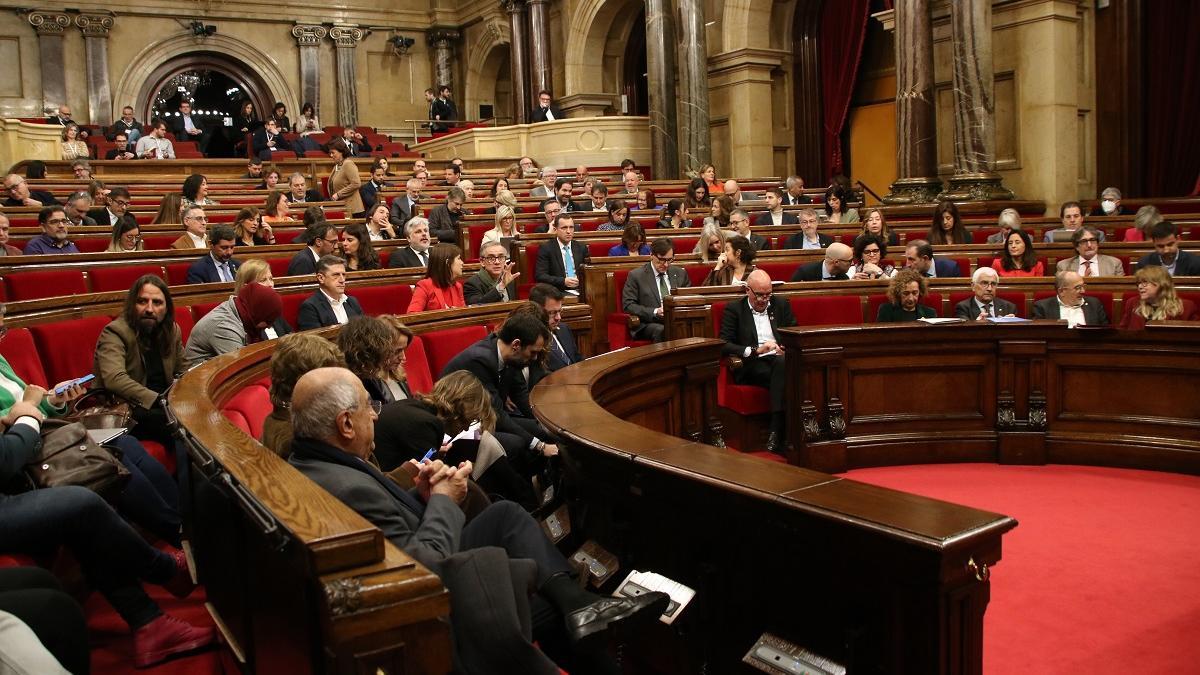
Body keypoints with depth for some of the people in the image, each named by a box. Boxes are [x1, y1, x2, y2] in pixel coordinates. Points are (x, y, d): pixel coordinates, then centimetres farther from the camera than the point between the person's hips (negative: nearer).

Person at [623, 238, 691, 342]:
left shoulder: (680, 273, 17)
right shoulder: (636, 276, 4)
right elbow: (628, 305, -3)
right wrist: (655, 312, -16)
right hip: (648, 324, -3)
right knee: (661, 330, -37)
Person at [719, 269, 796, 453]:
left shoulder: (781, 304, 19)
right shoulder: (734, 309, 8)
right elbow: (724, 345, -4)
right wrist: (756, 350, -16)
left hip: (780, 359, 3)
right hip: (752, 366, -3)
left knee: (782, 363, -35)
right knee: (783, 376, -35)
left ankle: (777, 432, -38)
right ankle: (783, 434, -32)